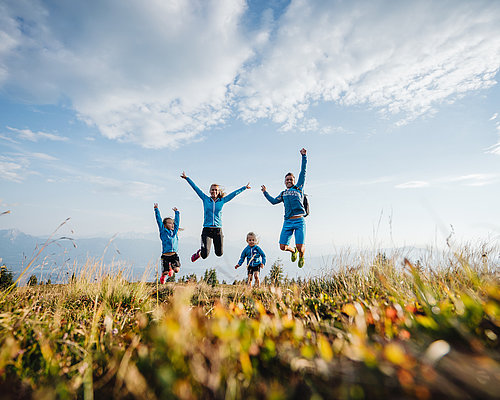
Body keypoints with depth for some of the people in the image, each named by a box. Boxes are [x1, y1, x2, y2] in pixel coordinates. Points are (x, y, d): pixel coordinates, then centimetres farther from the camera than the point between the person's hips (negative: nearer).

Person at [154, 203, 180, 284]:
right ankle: (163, 277, 34)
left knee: (177, 270, -10)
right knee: (165, 272, -2)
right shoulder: (163, 231, 1)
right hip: (165, 256, -3)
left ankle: (171, 268, 26)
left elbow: (177, 220, 19)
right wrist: (156, 209, 1)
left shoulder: (174, 231, 10)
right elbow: (159, 220, 0)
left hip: (174, 255, 3)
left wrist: (176, 212, 26)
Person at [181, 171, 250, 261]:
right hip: (207, 229, -2)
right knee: (205, 255, -11)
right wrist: (187, 178, 9)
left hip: (218, 230, 2)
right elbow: (196, 188, 7)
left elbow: (234, 193, 12)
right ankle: (199, 252, 26)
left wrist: (244, 187, 17)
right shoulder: (205, 199, 5)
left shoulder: (222, 201, 7)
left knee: (219, 253, 8)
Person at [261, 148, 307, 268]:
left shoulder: (298, 188, 11)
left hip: (299, 221, -3)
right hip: (287, 222, 4)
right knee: (283, 247, -2)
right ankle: (293, 251, 33)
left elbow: (303, 172, 5)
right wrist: (265, 192, 33)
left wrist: (304, 156, 1)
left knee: (300, 247, -9)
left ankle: (301, 256, 28)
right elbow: (274, 201, 31)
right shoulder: (283, 193, 21)